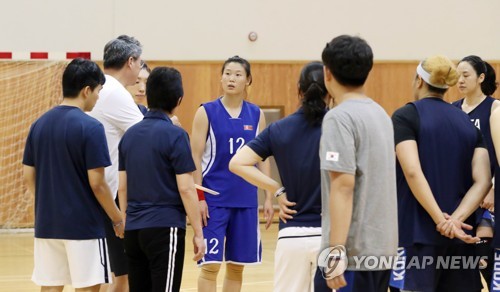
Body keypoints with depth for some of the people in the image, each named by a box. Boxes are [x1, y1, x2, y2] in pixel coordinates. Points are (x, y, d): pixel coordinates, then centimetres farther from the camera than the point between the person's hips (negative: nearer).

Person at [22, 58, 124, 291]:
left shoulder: (39, 124, 7)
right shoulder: (90, 127, -13)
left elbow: (29, 177, 10)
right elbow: (96, 183, -14)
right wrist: (118, 219, -3)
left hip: (47, 225, 6)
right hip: (83, 226, -6)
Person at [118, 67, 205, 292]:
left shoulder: (130, 134, 9)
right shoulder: (174, 135, -9)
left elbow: (122, 186, 12)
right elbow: (186, 188, -12)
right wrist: (198, 233, -7)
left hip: (133, 230, 6)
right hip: (164, 229, -6)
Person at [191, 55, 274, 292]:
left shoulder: (256, 115, 7)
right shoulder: (206, 112, -3)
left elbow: (262, 159, 11)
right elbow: (195, 158, -5)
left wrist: (269, 197, 6)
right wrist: (199, 198, -11)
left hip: (245, 199, 4)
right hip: (214, 199, -4)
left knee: (237, 266, 9)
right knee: (210, 264, -5)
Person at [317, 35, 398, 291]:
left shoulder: (340, 117, -12)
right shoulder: (380, 114, 13)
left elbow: (343, 185, -20)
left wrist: (336, 252, -22)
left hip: (354, 252, -8)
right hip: (383, 247, 8)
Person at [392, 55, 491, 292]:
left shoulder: (405, 116, -3)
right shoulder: (468, 124, 12)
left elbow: (412, 172, -16)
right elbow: (482, 181, -1)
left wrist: (442, 221, -17)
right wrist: (455, 219, -11)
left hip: (420, 233, -5)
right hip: (460, 236, 5)